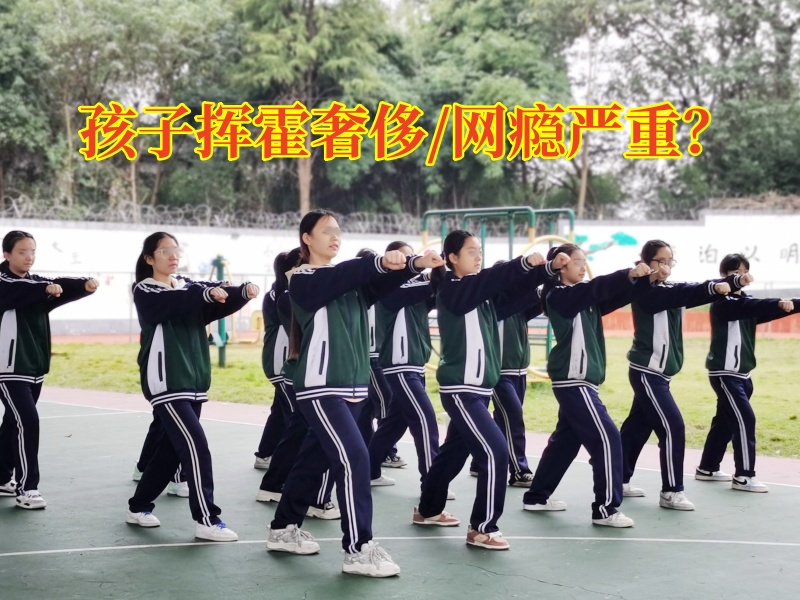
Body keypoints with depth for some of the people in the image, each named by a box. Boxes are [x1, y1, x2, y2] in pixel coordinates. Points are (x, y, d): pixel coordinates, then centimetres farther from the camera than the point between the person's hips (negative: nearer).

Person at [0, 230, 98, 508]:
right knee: (27, 422, -14)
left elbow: (61, 288, -6)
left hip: (34, 366, 7)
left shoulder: (38, 283, 11)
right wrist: (47, 288, -46)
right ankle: (26, 489, -10)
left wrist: (86, 285, -26)